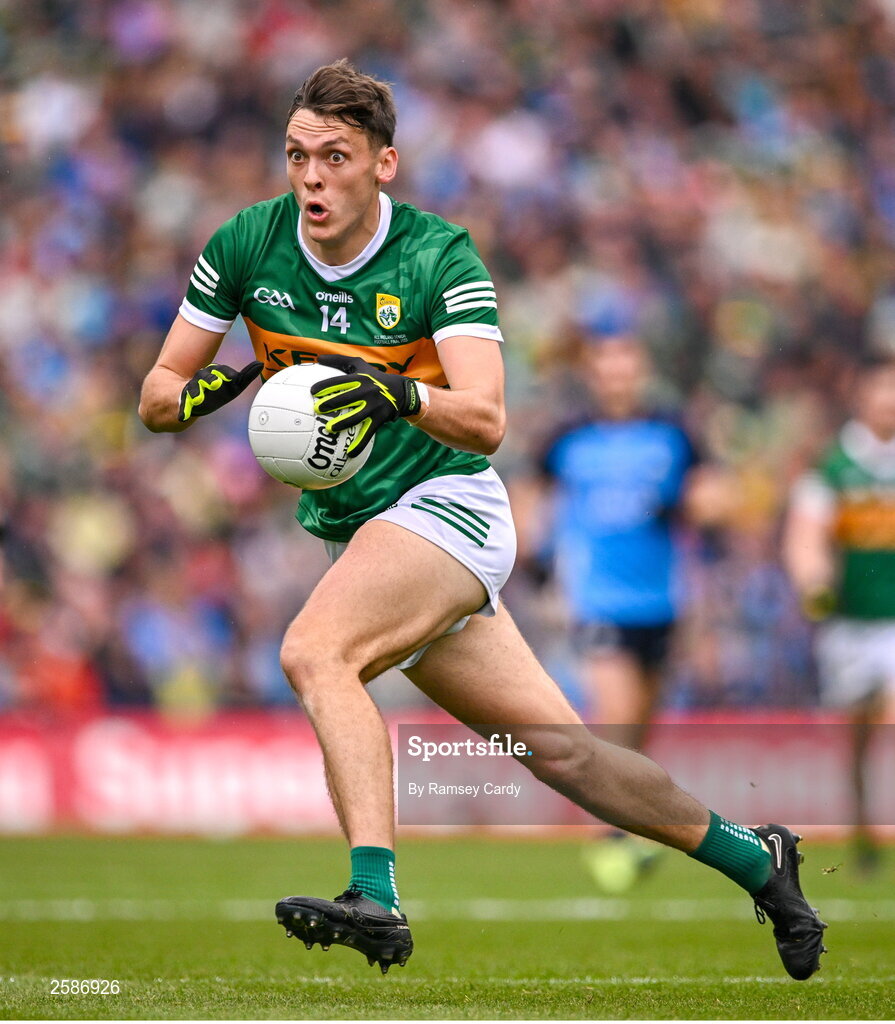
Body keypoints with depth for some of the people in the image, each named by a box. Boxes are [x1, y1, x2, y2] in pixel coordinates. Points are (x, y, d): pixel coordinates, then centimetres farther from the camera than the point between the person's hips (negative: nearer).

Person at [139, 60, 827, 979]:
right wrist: (201, 391, -20)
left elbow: (486, 422, -23)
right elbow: (156, 395, 3)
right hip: (352, 532, 5)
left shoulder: (440, 257, -13)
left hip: (445, 503, -5)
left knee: (313, 652, -32)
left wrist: (400, 395, -42)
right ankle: (753, 858, 23)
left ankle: (374, 896, -43)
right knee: (557, 747, 7)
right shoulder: (246, 246, -2)